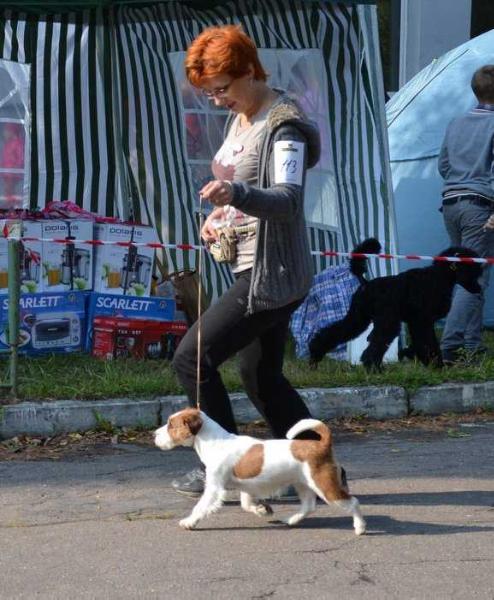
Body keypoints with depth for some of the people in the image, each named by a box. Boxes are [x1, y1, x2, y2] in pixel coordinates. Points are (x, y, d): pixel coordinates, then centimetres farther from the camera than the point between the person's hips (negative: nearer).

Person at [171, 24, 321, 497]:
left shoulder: (283, 125, -16)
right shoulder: (240, 118, 12)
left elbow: (288, 200, -28)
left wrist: (235, 194, -46)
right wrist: (220, 213, 5)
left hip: (270, 274, -10)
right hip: (255, 267, 10)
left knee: (192, 358, -11)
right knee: (265, 380, 16)